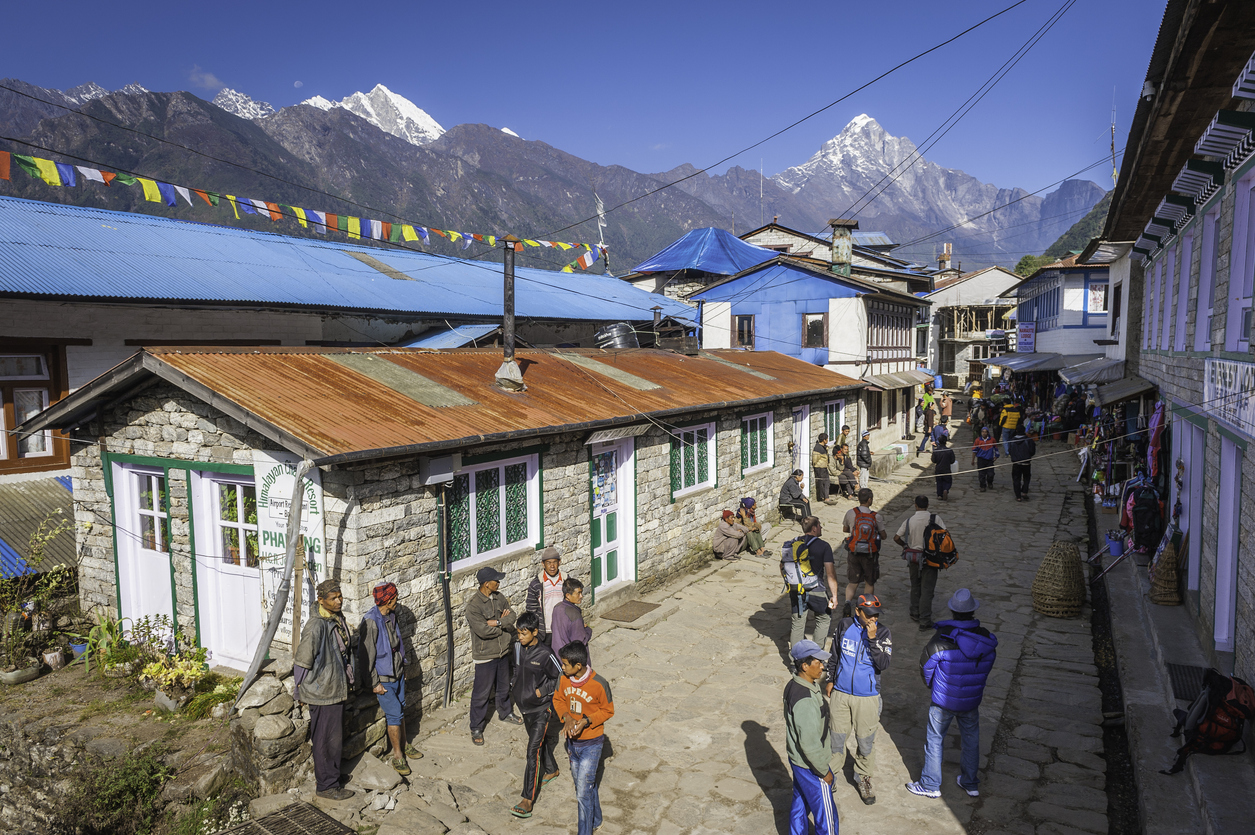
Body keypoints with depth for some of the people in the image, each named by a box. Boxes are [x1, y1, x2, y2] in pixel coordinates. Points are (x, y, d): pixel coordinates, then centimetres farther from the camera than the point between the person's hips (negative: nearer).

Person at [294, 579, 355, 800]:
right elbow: (301, 663, -17)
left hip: (338, 690, 8)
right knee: (327, 740, 4)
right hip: (322, 694, -8)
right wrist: (301, 693, -9)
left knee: (336, 738, 21)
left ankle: (331, 773, 39)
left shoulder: (340, 620, 4)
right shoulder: (316, 627, -24)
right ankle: (326, 786, 18)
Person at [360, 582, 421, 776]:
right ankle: (397, 756, 10)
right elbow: (367, 654, -20)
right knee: (394, 714, -4)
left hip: (397, 673, 8)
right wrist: (375, 683, -17)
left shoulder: (391, 616, 3)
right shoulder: (371, 622, -23)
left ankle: (404, 744, 34)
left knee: (400, 709, 18)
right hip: (383, 677, -8)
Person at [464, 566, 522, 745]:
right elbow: (483, 630, -29)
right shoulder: (473, 605, -23)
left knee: (504, 686, 24)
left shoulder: (499, 597, -1)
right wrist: (504, 623, -15)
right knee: (481, 693, 4)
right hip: (485, 655, -7)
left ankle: (505, 713, 47)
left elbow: (512, 616, -7)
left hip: (502, 650, 7)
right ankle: (476, 728, 20)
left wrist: (496, 622, -24)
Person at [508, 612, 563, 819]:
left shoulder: (545, 654, -22)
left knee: (533, 751, -9)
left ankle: (528, 800, -7)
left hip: (541, 709, -7)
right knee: (541, 740, 26)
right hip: (524, 706, 7)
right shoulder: (518, 648, -3)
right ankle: (551, 770, 50)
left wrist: (542, 691, -17)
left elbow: (560, 678, -11)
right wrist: (513, 686, 6)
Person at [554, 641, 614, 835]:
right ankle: (595, 819, 46)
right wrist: (566, 717, -13)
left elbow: (607, 710, -11)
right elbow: (558, 700, 6)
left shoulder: (599, 684, -24)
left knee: (583, 791, -5)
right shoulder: (564, 679, -10)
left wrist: (586, 721, -25)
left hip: (591, 744, -6)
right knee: (583, 783, 23)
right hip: (572, 741, 6)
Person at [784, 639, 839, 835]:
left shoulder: (792, 686, -4)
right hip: (810, 766, -9)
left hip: (796, 759, 9)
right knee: (825, 813, 11)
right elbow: (810, 743, -28)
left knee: (800, 804, 25)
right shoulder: (806, 700, -33)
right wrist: (824, 771, -15)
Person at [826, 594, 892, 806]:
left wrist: (872, 639, -29)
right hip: (840, 692, 1)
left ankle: (864, 777, 33)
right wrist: (830, 680, 12)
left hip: (867, 697, -1)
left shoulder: (883, 633, -11)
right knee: (836, 736, 13)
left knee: (866, 741, 10)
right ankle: (832, 769, 35)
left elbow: (883, 664, -20)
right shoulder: (844, 626, -6)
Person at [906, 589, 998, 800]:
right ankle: (970, 783, 38)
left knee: (934, 741, 12)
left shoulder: (942, 639, -24)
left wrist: (934, 687, 10)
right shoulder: (987, 640, -11)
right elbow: (986, 669, 3)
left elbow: (925, 667, -12)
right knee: (971, 740, 23)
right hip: (972, 701, 4)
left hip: (943, 701, -4)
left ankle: (930, 785, 24)